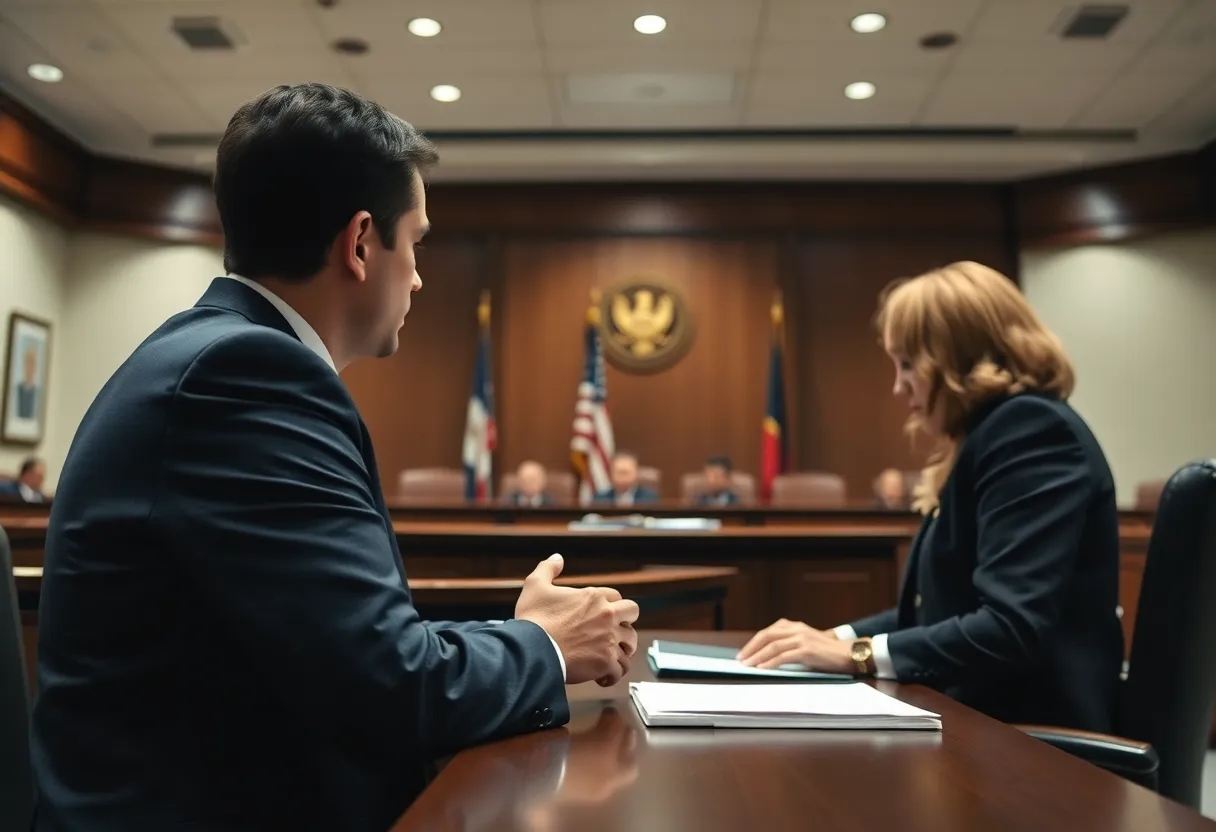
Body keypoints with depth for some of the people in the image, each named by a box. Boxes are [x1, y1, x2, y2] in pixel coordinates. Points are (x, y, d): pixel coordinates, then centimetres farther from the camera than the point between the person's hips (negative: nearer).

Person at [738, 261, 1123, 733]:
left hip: (1027, 735, -8)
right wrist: (841, 637, 1)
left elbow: (1013, 629, -23)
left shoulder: (1031, 429, -14)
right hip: (976, 718, 8)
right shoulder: (985, 436, 16)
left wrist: (858, 654, -19)